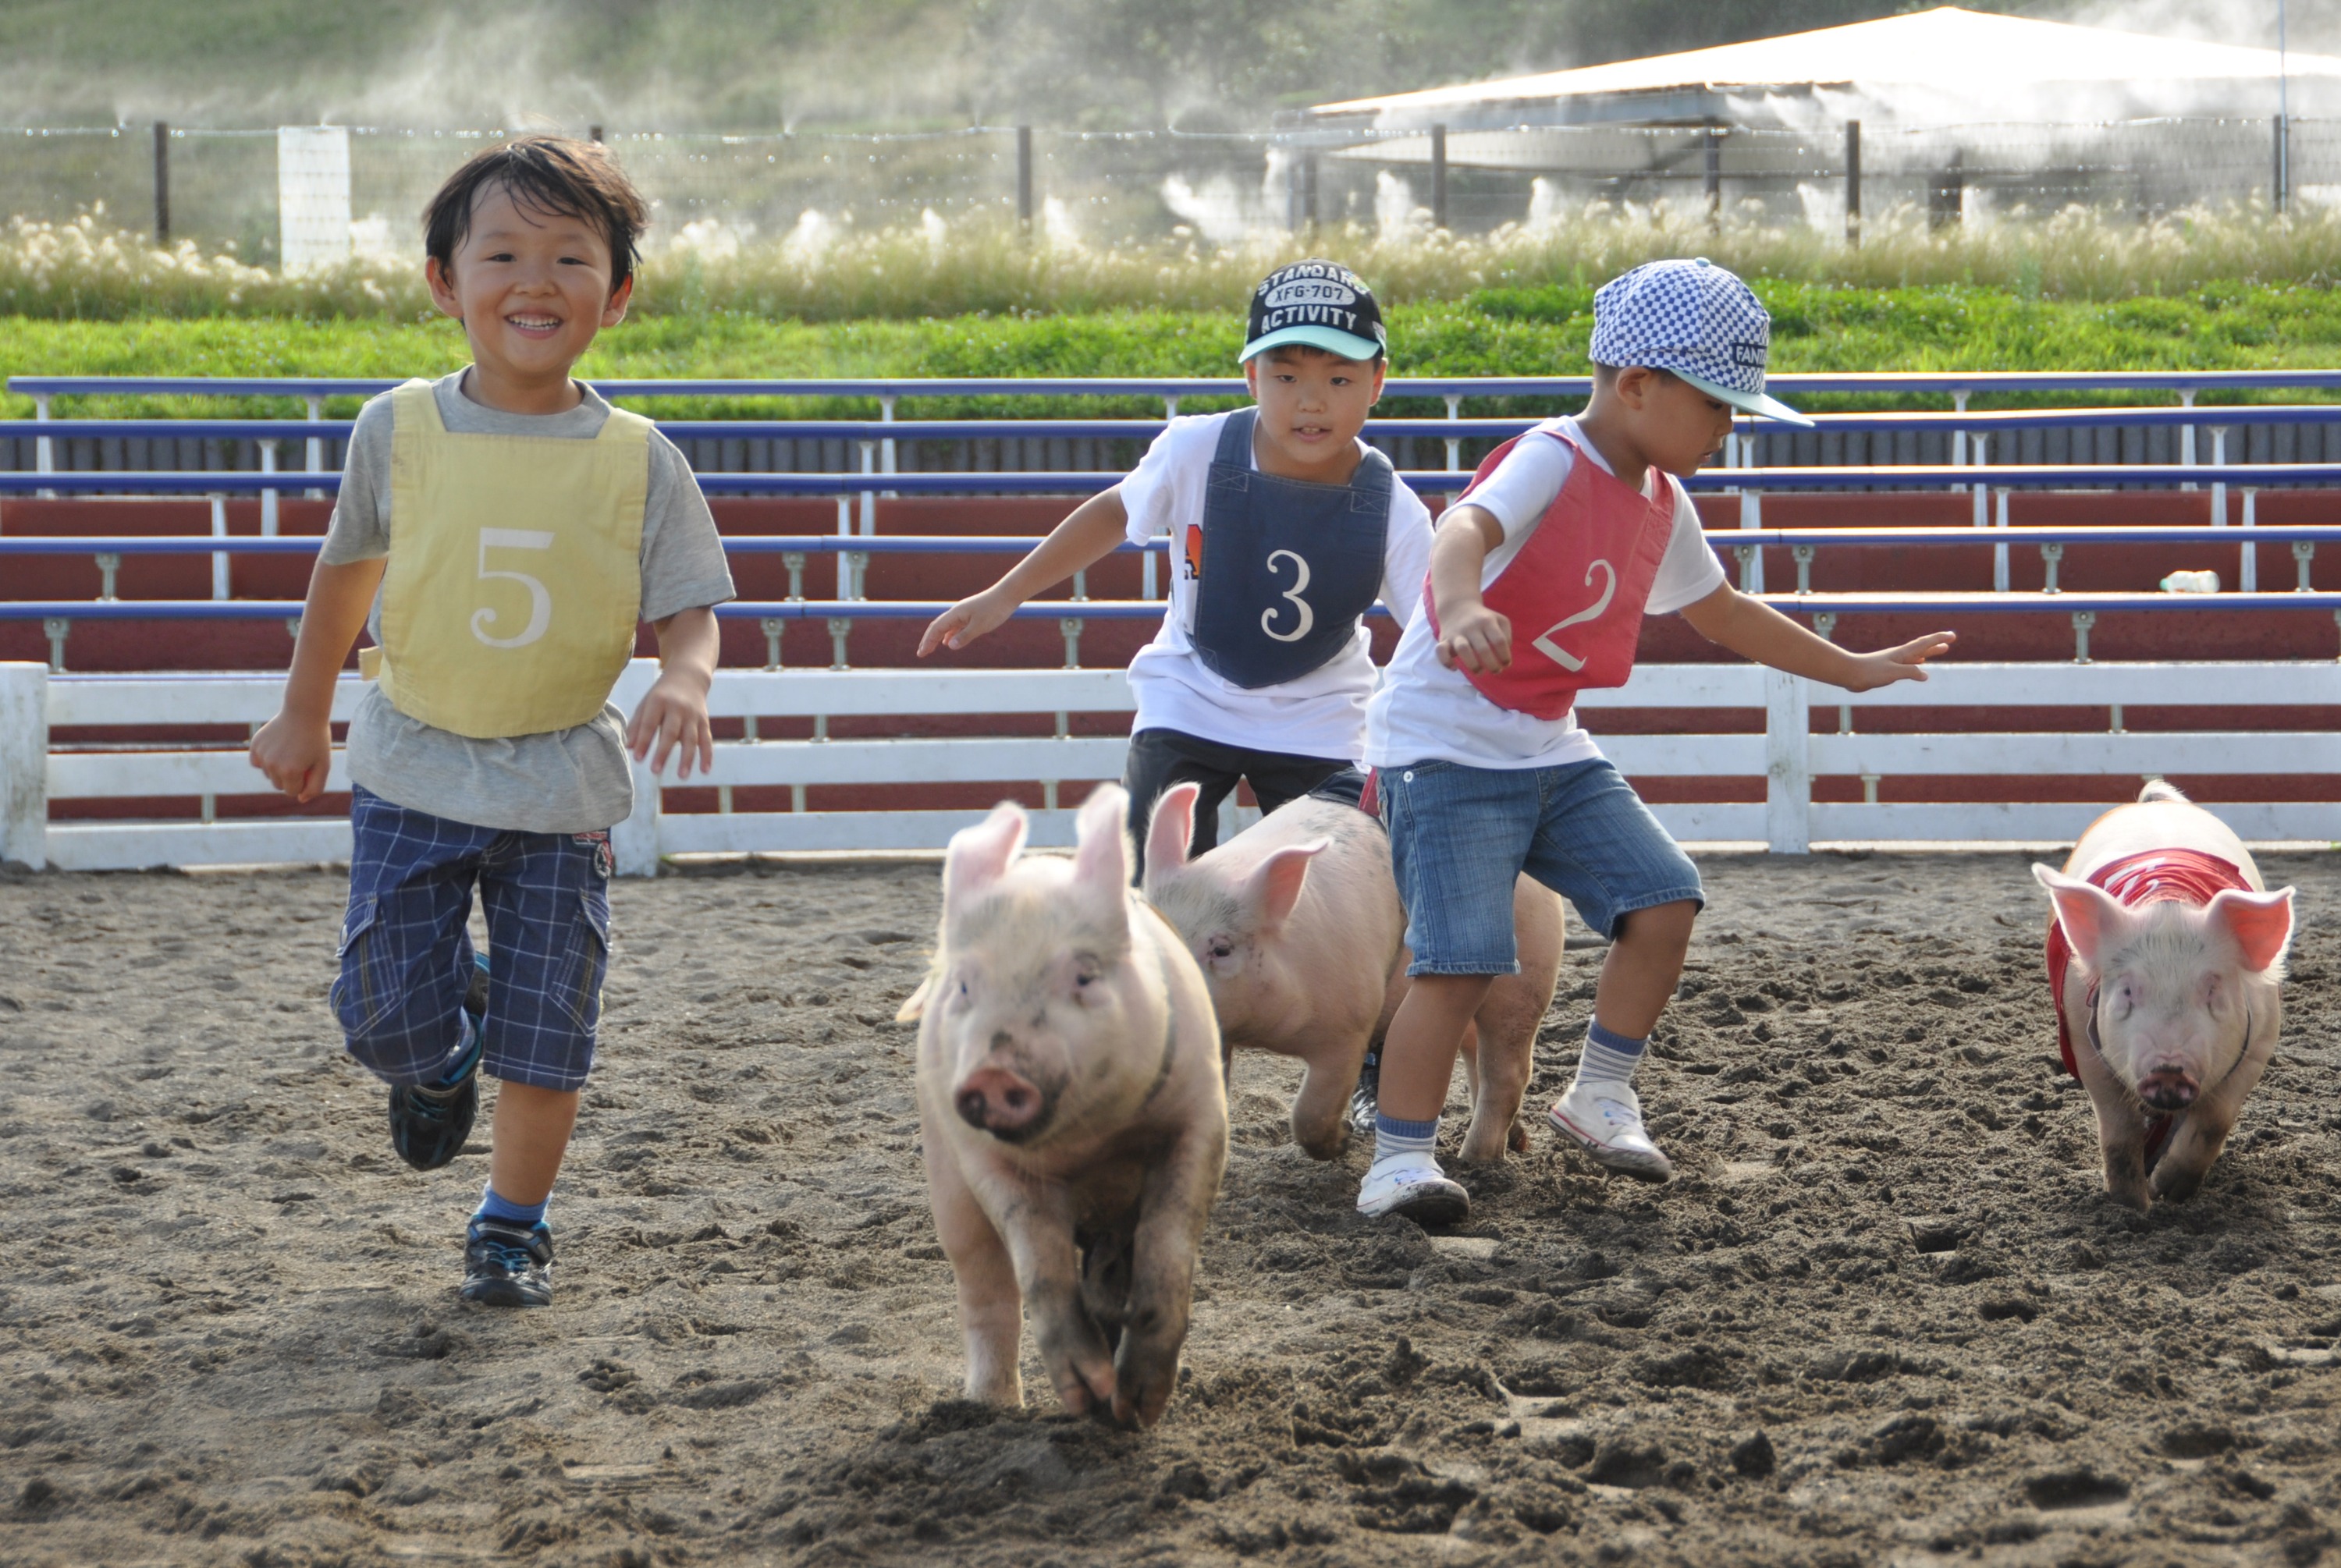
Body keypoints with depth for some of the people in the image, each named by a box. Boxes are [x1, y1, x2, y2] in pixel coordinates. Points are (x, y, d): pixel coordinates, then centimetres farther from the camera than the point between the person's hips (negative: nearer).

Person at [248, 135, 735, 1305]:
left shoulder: (638, 460, -7)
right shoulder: (399, 430, -5)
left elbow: (684, 608, -5)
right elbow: (348, 567, 10)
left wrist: (683, 678, -28)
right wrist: (304, 713, 16)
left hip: (561, 781, 0)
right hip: (413, 768, 1)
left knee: (546, 1031, 1)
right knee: (386, 1019, -2)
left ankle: (513, 1223, 22)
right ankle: (441, 1058, 34)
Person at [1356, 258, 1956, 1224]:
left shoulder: (1660, 505, 9)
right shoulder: (1549, 463, -18)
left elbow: (1721, 613, 27)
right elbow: (1465, 530, -40)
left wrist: (1851, 670, 32)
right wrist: (1461, 607, -63)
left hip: (1551, 749, 8)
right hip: (1445, 745, -8)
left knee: (1662, 897, -1)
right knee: (1462, 954, -18)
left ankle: (1601, 1097, 16)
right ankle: (1399, 1159, -10)